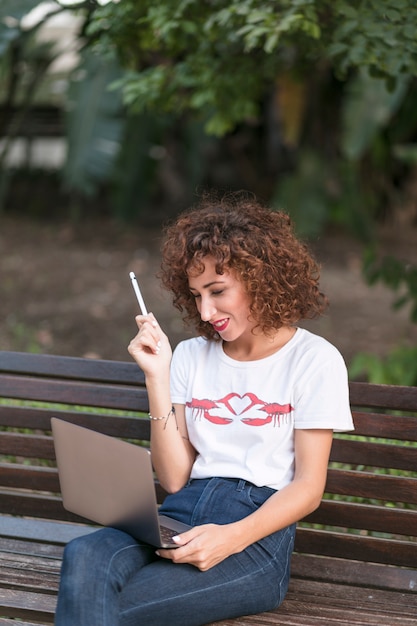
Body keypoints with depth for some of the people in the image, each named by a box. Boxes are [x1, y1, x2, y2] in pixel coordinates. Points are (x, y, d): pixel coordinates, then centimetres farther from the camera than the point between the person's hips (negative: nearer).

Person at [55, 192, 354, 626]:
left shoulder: (314, 360, 5)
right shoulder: (190, 356, 18)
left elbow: (308, 487, 0)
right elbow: (174, 478, 9)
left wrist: (233, 537, -17)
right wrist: (157, 378, 1)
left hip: (259, 531, -4)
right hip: (180, 516, 4)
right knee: (83, 557, -32)